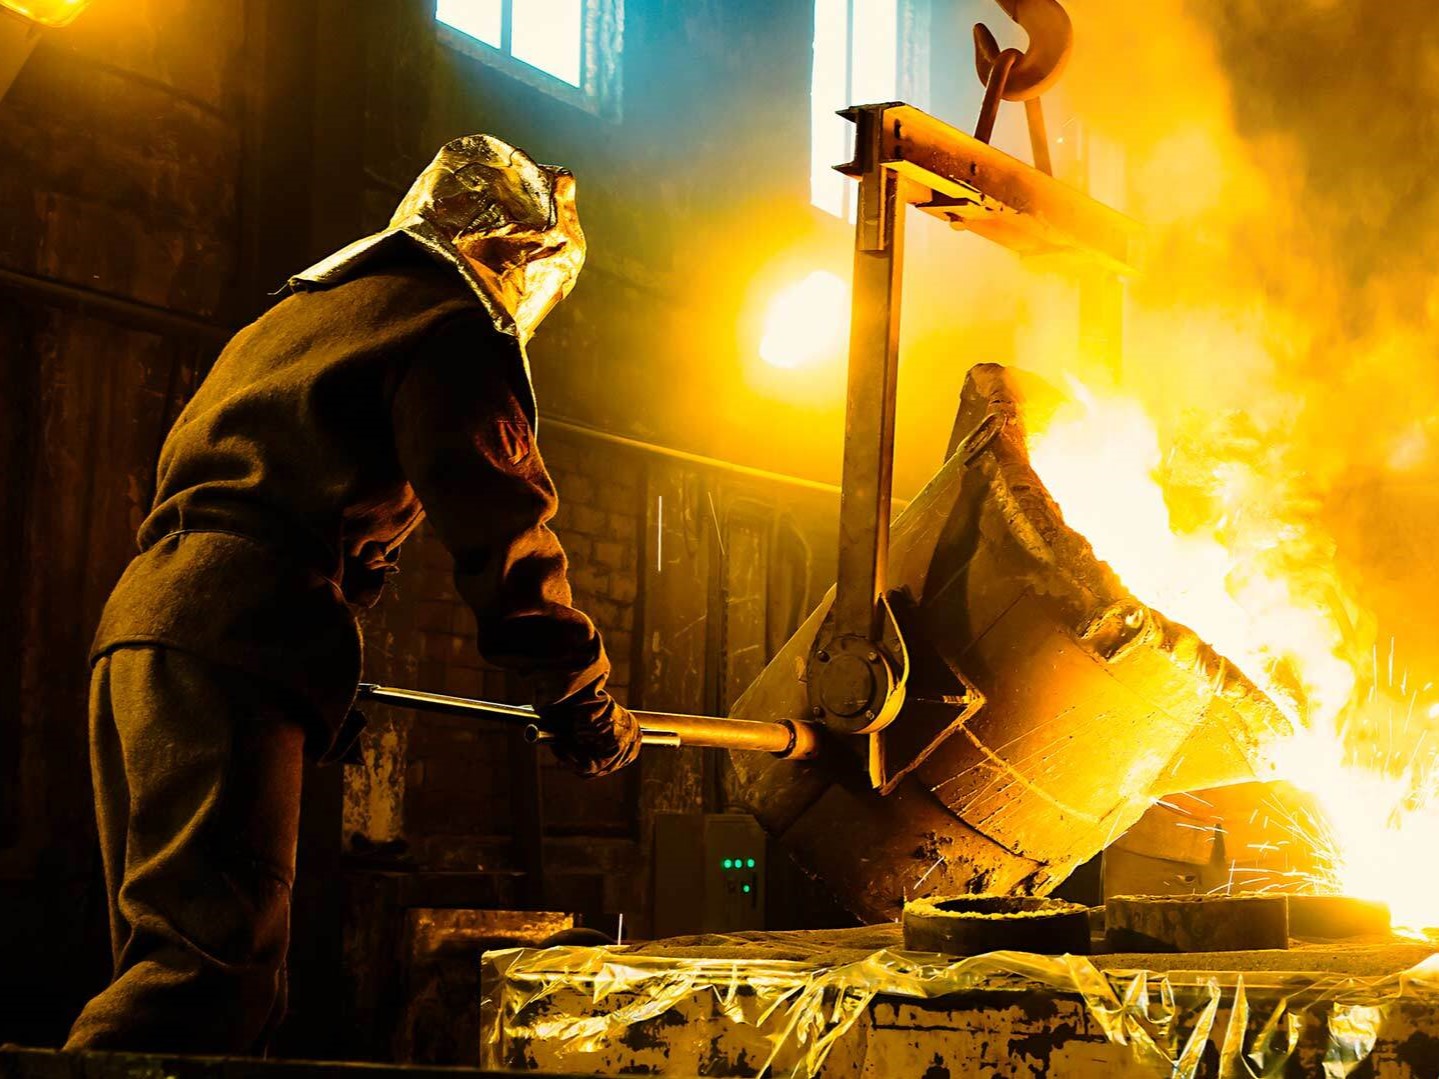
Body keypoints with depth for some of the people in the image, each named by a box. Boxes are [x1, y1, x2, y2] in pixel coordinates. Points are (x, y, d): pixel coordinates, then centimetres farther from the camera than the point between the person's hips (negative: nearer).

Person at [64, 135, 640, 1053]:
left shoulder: (298, 312, 32)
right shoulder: (453, 324, 3)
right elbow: (498, 522, -3)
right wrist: (581, 698, 6)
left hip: (140, 619, 9)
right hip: (232, 643, -9)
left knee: (164, 954, 9)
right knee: (214, 955, -17)